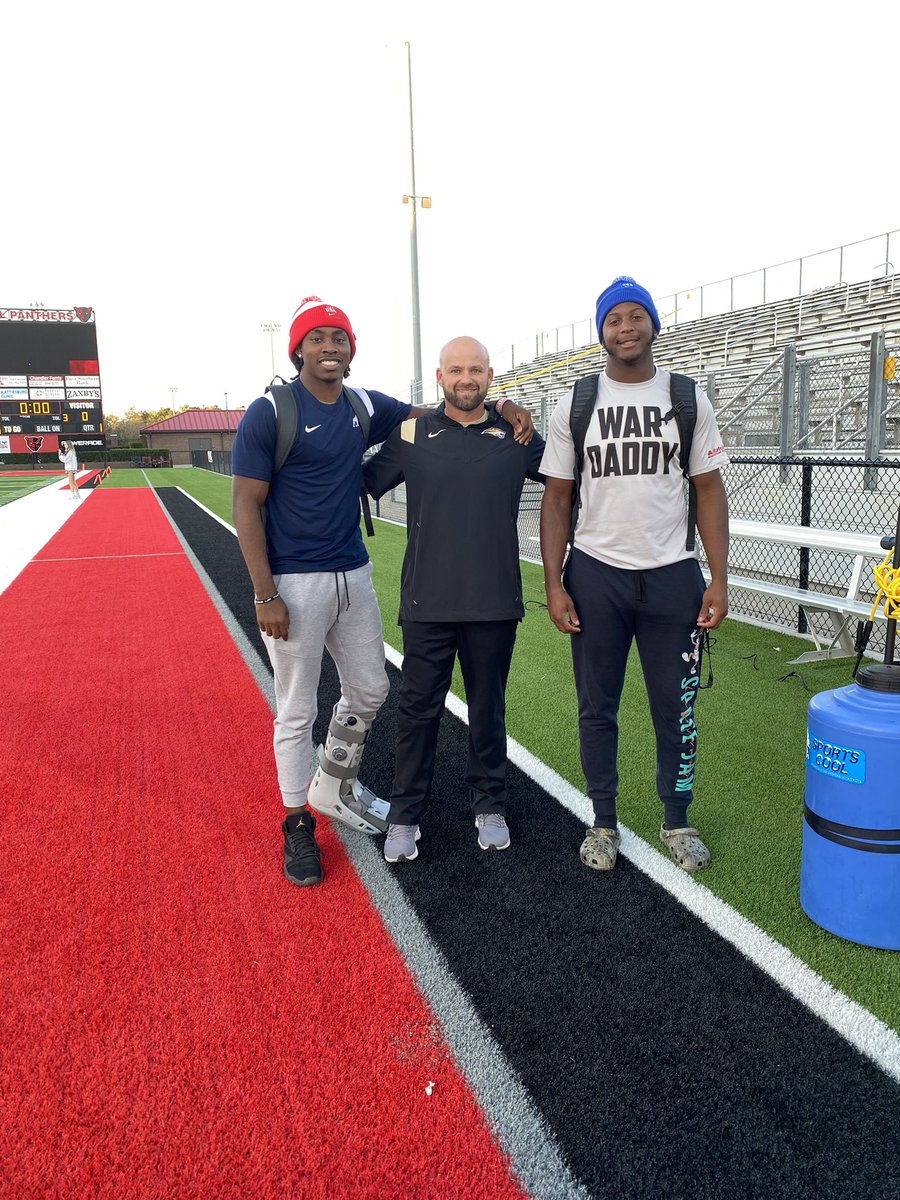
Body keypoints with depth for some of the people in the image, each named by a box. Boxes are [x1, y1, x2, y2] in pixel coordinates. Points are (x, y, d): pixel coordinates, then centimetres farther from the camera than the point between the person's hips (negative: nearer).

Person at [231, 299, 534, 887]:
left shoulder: (366, 408, 6)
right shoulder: (270, 413, -10)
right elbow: (247, 506, -11)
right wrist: (266, 595, -17)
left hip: (353, 575, 6)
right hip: (294, 584, -6)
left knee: (369, 690, 16)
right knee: (297, 710, 4)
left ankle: (334, 787, 40)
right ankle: (298, 823, 24)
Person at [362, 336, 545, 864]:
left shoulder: (515, 434, 4)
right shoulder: (412, 434, 2)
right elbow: (363, 482, 7)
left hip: (495, 601, 1)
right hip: (428, 601, -1)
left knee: (488, 706, 13)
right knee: (419, 707, 6)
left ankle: (490, 805, 31)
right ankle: (405, 814, 22)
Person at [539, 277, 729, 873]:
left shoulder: (689, 399, 4)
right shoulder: (574, 406, 3)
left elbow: (710, 490, 4)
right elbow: (557, 498, 3)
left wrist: (719, 579, -4)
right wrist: (553, 585, -4)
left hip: (673, 576, 0)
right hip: (596, 576, 0)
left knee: (676, 708, 8)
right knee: (597, 708, 9)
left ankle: (678, 822, 28)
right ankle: (604, 823, 26)